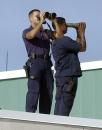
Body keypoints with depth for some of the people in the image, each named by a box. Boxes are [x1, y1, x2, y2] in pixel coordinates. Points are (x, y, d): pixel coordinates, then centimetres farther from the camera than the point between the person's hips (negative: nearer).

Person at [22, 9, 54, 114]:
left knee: (47, 92, -1)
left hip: (47, 62, 5)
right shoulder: (26, 32, 11)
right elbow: (31, 35, -13)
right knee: (34, 90, -15)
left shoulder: (46, 32, 26)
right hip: (35, 62, -5)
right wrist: (41, 22, -12)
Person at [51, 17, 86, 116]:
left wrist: (78, 34, 16)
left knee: (59, 105, 9)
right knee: (65, 106, -10)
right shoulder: (65, 40, -16)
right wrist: (82, 32, 2)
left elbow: (77, 46, 22)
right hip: (68, 77, -10)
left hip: (61, 77, 10)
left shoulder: (56, 41, 15)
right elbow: (82, 48, -8)